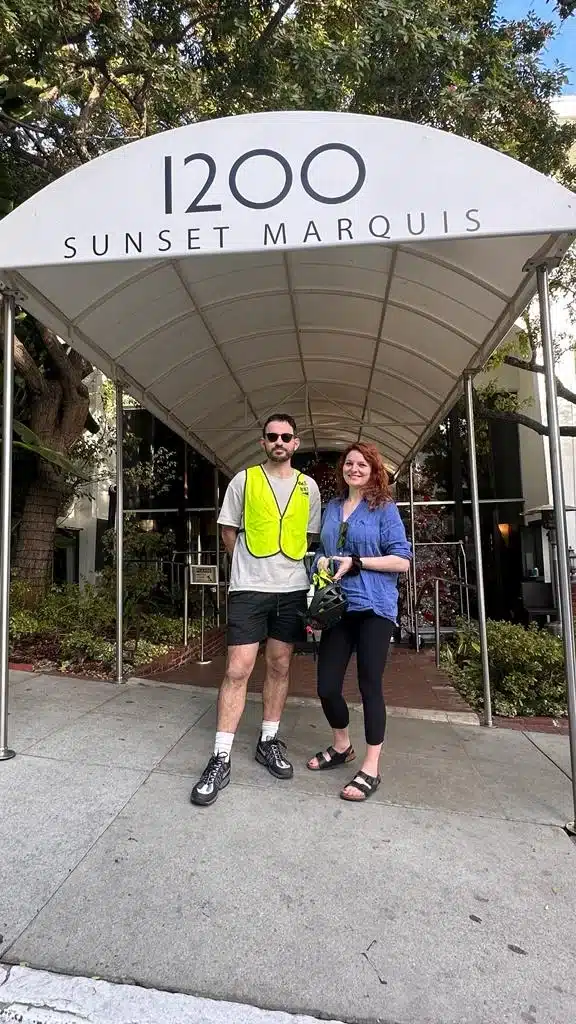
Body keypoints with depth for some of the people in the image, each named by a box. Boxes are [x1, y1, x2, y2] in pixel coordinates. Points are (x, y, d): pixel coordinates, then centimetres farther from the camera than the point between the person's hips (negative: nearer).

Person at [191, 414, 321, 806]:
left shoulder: (308, 486, 9)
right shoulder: (244, 480, 2)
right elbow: (229, 531, 7)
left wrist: (290, 566, 7)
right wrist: (253, 566, 8)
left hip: (292, 589, 3)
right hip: (249, 588, -3)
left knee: (280, 666, 11)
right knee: (238, 670, -6)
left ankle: (269, 741, 27)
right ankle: (221, 759, 3)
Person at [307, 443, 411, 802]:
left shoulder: (385, 508, -1)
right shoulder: (332, 508, 14)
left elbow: (402, 560, -8)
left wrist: (355, 563, -14)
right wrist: (322, 561, 2)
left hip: (374, 607, -5)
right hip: (337, 606, 5)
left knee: (370, 685, 1)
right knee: (327, 686, 6)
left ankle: (371, 769, 16)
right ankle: (341, 746, 33)